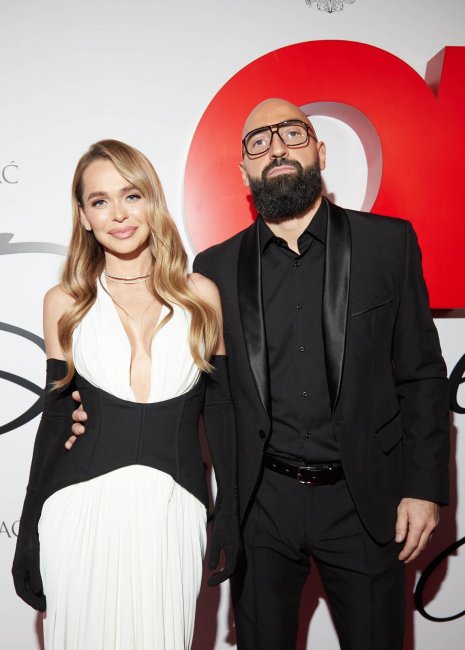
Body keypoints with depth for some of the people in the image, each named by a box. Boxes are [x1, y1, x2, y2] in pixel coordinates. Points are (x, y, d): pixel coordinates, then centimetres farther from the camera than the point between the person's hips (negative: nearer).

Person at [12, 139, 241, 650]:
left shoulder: (200, 294, 2)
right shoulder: (64, 303, 2)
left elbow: (218, 407, 5)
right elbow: (56, 414, 6)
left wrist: (229, 518, 3)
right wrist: (29, 534, 6)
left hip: (172, 512, 0)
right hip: (82, 510, 0)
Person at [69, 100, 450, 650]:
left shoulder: (388, 242, -1)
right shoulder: (216, 266, 1)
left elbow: (422, 374, 0)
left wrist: (423, 487, -4)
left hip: (363, 501, 0)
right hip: (260, 501, 1)